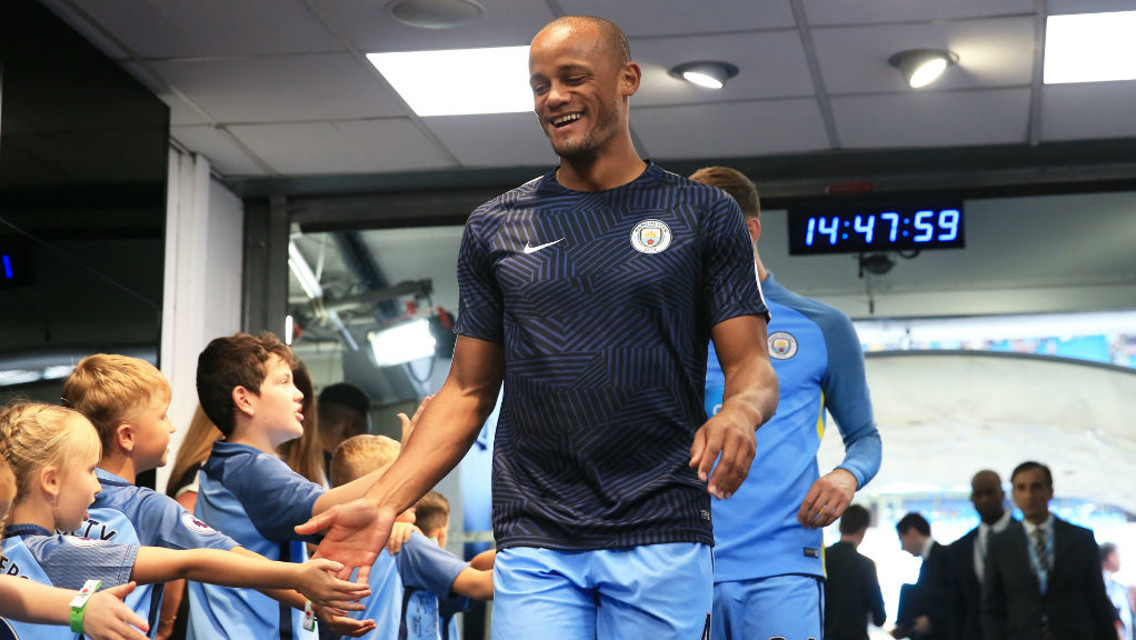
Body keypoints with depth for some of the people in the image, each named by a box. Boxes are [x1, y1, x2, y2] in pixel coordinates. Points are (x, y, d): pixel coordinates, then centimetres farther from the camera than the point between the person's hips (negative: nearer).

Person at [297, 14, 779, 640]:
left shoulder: (701, 213, 6)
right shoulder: (495, 227, 12)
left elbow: (751, 365, 3)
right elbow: (467, 393, 12)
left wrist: (740, 409, -22)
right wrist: (384, 502, -1)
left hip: (662, 539, -1)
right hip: (535, 544, 1)